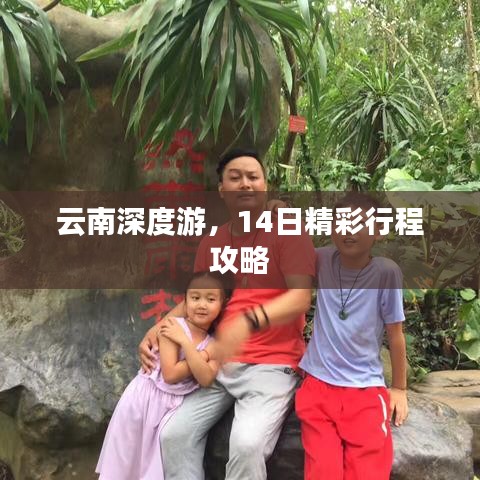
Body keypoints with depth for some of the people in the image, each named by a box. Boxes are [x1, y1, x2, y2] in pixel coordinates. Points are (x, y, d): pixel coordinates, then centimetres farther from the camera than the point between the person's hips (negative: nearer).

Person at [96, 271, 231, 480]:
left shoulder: (214, 344, 0)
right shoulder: (173, 326, -14)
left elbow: (206, 379, -19)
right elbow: (170, 374, -20)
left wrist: (185, 341, -21)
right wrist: (200, 358, -16)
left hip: (173, 404, 3)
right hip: (145, 394, -3)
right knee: (127, 449, 10)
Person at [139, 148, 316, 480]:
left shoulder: (288, 231, -3)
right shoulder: (212, 242, 15)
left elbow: (301, 298, -14)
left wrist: (249, 322, -31)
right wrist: (157, 331, 2)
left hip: (272, 365, -5)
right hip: (216, 363, 5)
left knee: (247, 444, -27)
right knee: (174, 434, -14)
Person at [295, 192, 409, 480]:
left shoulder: (386, 272, -8)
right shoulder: (323, 260, -2)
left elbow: (395, 333, 1)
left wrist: (399, 388, 6)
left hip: (365, 388, -1)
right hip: (318, 385, 1)